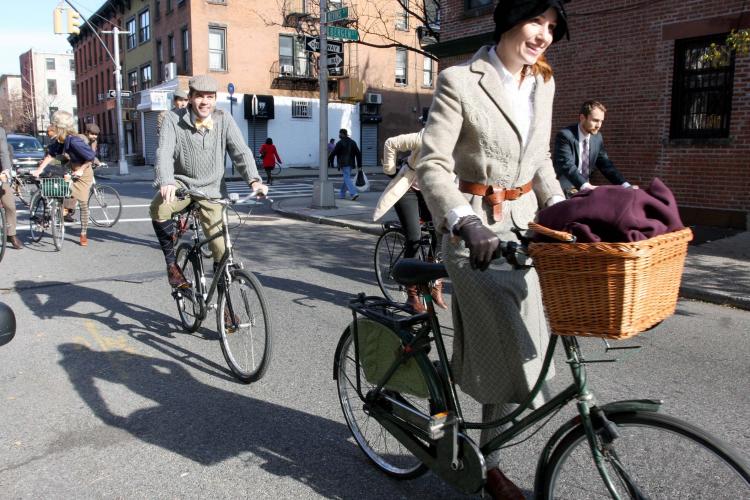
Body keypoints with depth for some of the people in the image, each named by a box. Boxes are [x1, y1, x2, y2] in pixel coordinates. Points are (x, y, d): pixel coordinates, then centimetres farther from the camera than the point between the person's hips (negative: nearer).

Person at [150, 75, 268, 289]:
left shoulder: (224, 121, -3)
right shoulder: (173, 119, -8)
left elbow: (241, 152, -12)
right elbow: (164, 152, -22)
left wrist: (254, 180, -31)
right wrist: (166, 182, -42)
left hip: (211, 190, 1)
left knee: (222, 250, -8)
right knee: (158, 207, -35)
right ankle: (171, 262, -10)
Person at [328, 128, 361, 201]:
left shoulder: (340, 143, -9)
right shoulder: (352, 142, 11)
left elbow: (333, 153, -8)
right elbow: (358, 153, 9)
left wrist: (327, 160, 7)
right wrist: (359, 165, 10)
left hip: (344, 164, -7)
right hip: (350, 163, 7)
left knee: (347, 179, -9)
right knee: (346, 178, 16)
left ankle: (354, 193, -23)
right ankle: (342, 194, 24)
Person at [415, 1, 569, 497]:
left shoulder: (543, 83, 10)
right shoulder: (459, 82, -11)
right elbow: (432, 165, -18)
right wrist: (465, 223, -33)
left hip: (524, 221, 6)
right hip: (476, 228, -6)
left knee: (503, 348, 8)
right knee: (517, 351, -6)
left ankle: (488, 455, 28)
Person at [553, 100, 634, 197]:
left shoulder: (598, 138, 5)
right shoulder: (565, 136, -15)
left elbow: (605, 165, 6)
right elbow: (567, 165, -27)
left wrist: (625, 185, -9)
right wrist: (585, 186, -42)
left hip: (585, 188, 7)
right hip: (565, 189, -7)